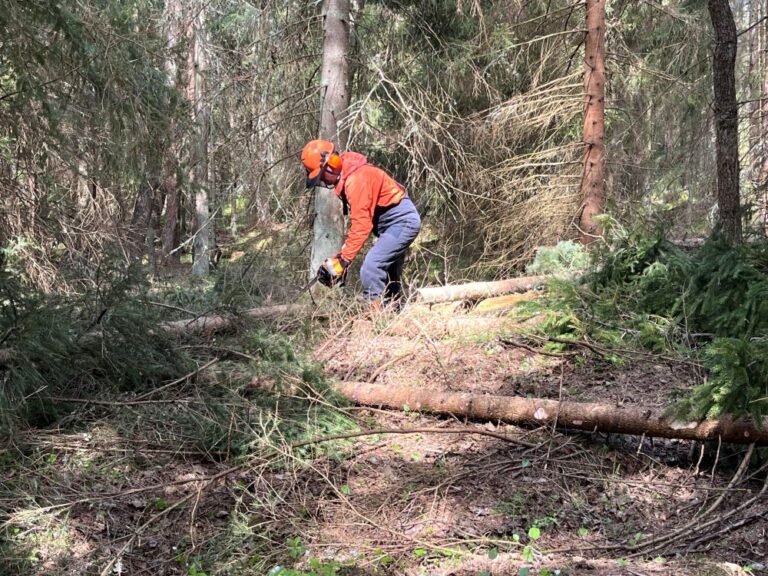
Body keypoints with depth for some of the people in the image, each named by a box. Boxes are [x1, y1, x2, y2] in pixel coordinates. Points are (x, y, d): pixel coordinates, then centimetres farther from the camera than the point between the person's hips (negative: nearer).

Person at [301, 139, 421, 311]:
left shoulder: (356, 180, -25)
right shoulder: (346, 178, 5)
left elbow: (361, 224, -25)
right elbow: (358, 218, 8)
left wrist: (344, 259, -20)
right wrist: (344, 253, 4)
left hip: (402, 221, -11)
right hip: (399, 221, 11)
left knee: (370, 268, -20)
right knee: (389, 273, 19)